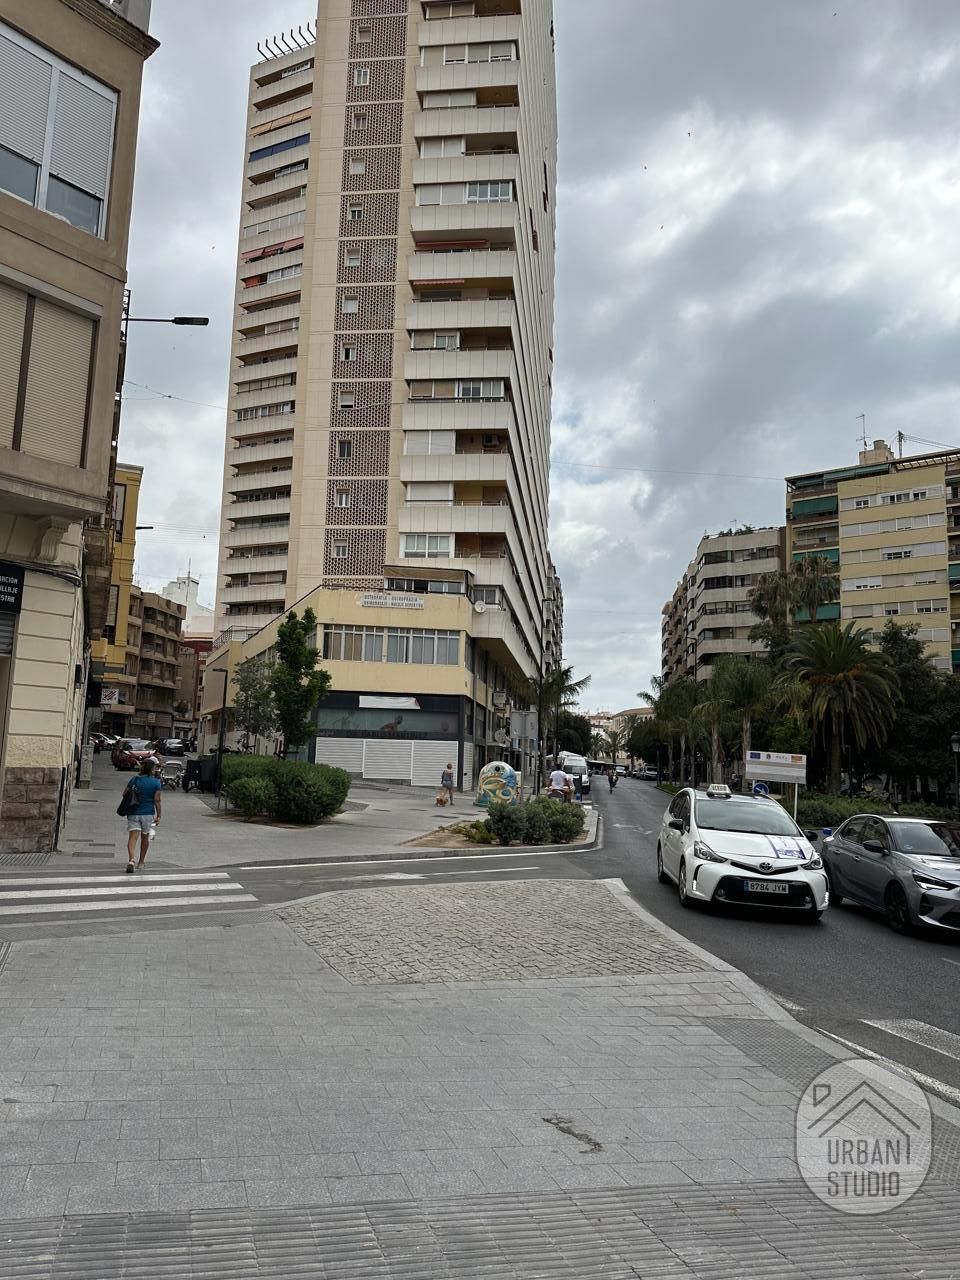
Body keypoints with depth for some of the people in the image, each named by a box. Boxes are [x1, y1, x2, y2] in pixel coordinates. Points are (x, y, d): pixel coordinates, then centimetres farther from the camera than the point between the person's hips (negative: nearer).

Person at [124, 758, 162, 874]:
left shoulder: (134, 780, -3)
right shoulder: (156, 782, -7)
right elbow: (157, 800, -9)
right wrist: (158, 815, -4)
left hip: (133, 813, 0)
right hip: (148, 813, 0)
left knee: (133, 837, -6)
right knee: (145, 838, 18)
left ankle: (131, 860, -28)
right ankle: (141, 862, 30)